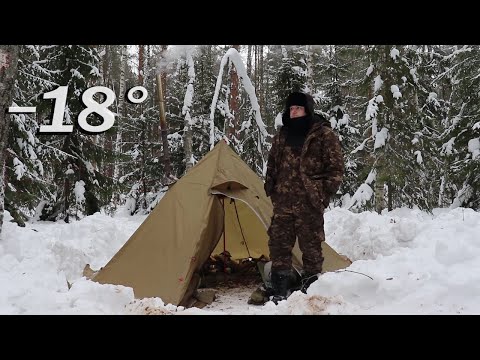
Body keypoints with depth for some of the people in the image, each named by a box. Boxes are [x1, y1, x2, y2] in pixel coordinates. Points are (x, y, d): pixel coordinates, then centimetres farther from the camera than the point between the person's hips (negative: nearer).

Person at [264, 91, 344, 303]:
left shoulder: (324, 135, -2)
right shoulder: (281, 137, 13)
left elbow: (335, 169, -2)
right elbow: (271, 168, 21)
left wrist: (323, 194, -7)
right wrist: (271, 192, 13)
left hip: (309, 204, -4)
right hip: (283, 203, 5)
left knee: (311, 247, 3)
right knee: (278, 245, 4)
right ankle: (279, 291, 15)